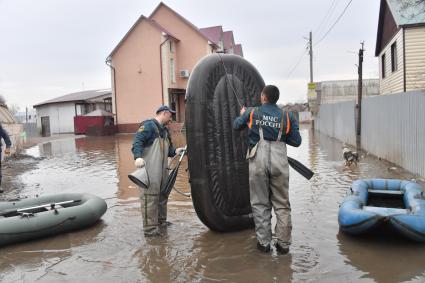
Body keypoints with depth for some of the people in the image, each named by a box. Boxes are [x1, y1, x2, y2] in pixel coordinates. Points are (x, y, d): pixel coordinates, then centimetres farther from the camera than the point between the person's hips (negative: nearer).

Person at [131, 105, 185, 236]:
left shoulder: (164, 130, 21)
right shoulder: (148, 125, -8)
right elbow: (137, 141, -20)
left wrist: (175, 151, 4)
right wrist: (138, 157, -34)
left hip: (162, 169, 10)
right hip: (150, 170, -10)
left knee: (162, 195, 18)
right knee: (150, 197, -8)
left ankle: (161, 220, 33)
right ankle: (149, 228, -3)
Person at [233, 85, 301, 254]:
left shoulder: (251, 113, 6)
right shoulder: (287, 116, 6)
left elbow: (236, 125, 22)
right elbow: (296, 142, 6)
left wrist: (242, 114, 41)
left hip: (258, 159, 0)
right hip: (279, 159, 1)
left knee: (260, 203, 10)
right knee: (282, 204, 10)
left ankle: (264, 242, 15)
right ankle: (283, 244, 14)